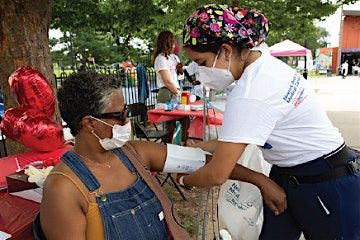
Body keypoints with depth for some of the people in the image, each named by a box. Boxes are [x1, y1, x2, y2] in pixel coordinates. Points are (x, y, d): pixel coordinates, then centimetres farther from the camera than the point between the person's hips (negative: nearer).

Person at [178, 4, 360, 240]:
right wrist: (197, 147, 4)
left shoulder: (249, 96, -30)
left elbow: (217, 175, -22)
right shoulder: (261, 61, -3)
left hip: (326, 184, -8)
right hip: (286, 175, 8)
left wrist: (184, 180, -3)